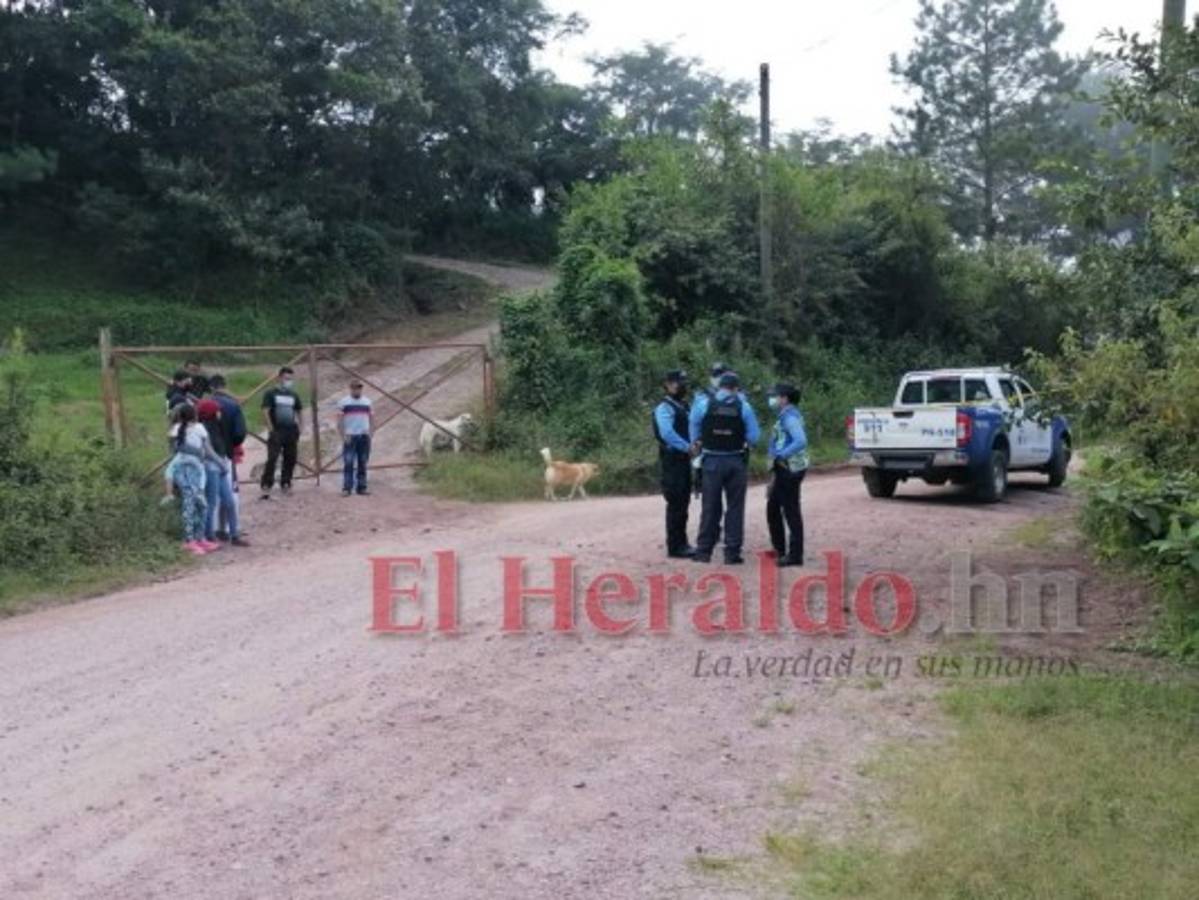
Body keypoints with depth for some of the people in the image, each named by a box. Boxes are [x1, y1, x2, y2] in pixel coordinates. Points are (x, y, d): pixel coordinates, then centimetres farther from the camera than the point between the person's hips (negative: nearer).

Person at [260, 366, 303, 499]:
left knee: (290, 459, 7)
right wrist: (270, 429, -13)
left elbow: (299, 412, 20)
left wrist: (298, 429, 10)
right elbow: (265, 412, -7)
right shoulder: (271, 394, -1)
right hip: (276, 432, -5)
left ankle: (285, 484, 19)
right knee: (272, 459, -12)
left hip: (291, 432, 5)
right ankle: (266, 486, -12)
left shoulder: (294, 395, 13)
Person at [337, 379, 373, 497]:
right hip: (350, 437, -3)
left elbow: (371, 419, 16)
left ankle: (362, 488, 9)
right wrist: (343, 436, -10)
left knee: (363, 464, 5)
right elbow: (340, 421, -1)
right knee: (348, 463, -8)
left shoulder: (367, 401, 13)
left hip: (364, 437, 4)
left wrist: (369, 431, 1)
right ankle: (346, 488, -7)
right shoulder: (343, 402, 2)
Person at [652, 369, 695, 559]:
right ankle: (674, 547, 0)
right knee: (675, 503, -6)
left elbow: (692, 428, 15)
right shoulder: (664, 408, -11)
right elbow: (667, 433, -25)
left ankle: (681, 543, 23)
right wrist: (687, 446, -29)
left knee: (683, 502, 14)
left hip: (684, 459, 8)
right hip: (672, 459, -8)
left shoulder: (684, 406, 16)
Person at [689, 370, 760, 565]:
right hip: (736, 462, -1)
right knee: (735, 507, 7)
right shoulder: (743, 406, -5)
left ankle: (704, 550, 14)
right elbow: (754, 436, -4)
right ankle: (732, 552, 7)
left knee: (711, 506, 11)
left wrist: (696, 444, 21)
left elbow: (694, 430, 4)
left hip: (712, 461, 1)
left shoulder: (703, 404, -4)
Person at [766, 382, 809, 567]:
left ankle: (795, 555, 1)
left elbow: (801, 441, -30)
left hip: (790, 469, -11)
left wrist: (781, 455, -24)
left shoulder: (790, 417, -16)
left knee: (791, 511, -5)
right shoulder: (785, 416, 16)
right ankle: (779, 549, 28)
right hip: (783, 470, 11)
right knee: (773, 508, 17)